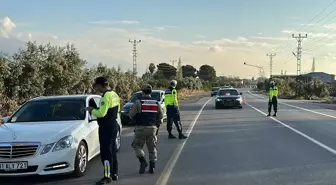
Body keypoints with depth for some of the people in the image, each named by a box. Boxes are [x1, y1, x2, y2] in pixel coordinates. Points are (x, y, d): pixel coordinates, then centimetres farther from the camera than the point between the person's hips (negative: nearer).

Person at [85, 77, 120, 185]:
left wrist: (91, 110, -6)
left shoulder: (106, 96, -18)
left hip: (106, 127, -10)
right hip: (113, 124, 10)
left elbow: (102, 113, -25)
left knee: (106, 152, -6)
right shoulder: (114, 95, 11)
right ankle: (114, 174, 23)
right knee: (112, 151, 16)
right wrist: (96, 110, 18)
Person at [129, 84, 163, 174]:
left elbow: (131, 115, -7)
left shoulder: (138, 102, -7)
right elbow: (160, 116, 8)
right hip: (152, 128, 4)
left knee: (137, 146, 10)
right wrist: (157, 125, 20)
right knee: (152, 148, 11)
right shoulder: (156, 102, 6)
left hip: (141, 128, -3)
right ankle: (152, 167, 11)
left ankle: (143, 161, -8)